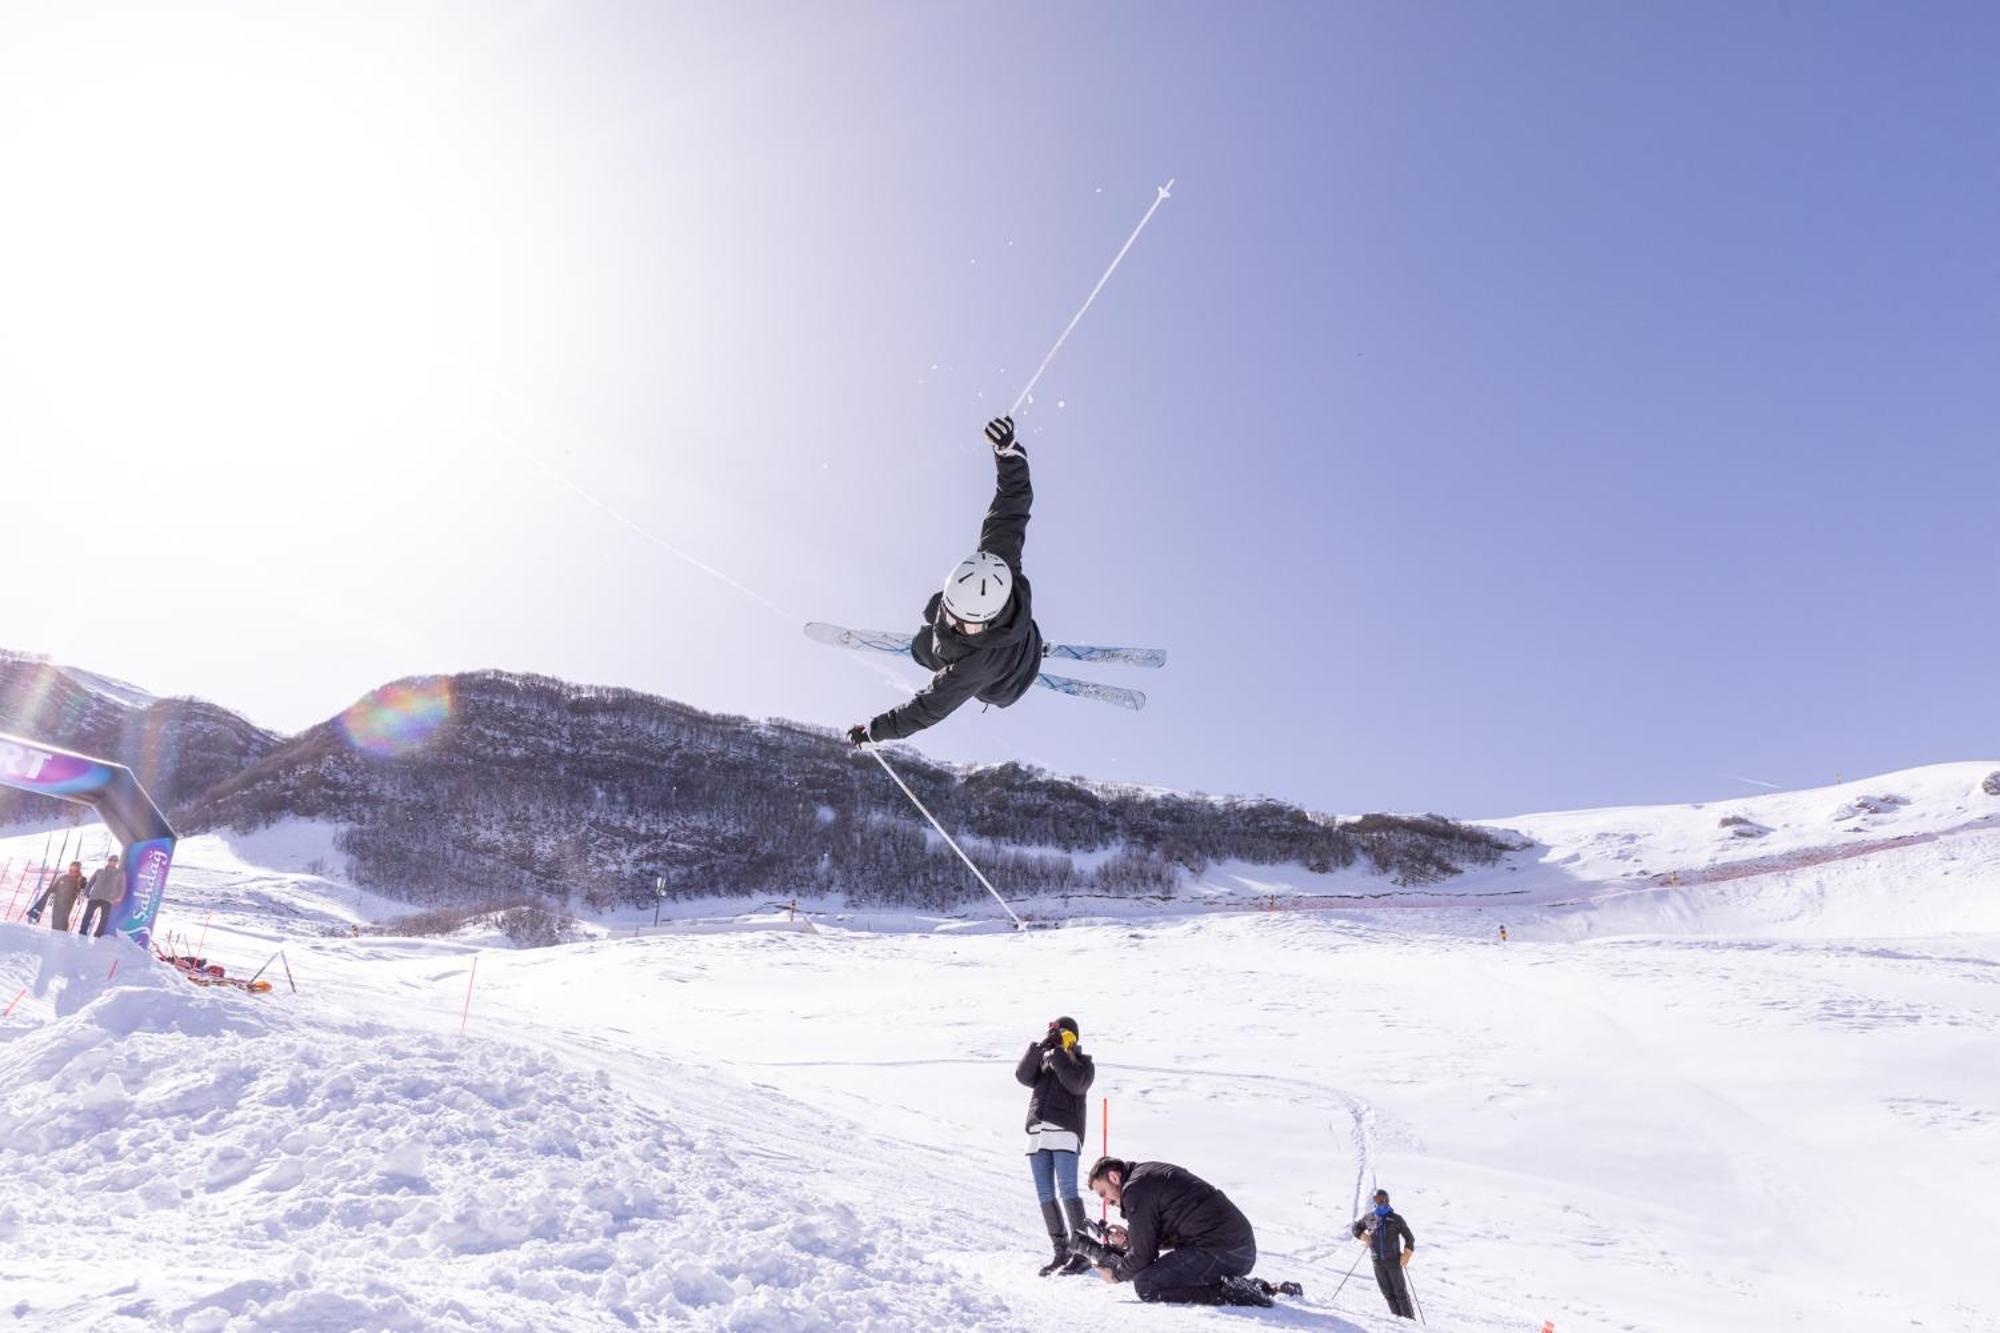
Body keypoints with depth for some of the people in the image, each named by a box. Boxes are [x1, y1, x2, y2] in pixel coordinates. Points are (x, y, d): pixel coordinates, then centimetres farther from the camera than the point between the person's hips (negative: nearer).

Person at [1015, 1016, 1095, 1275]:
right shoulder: (1043, 1059, 22)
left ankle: (1081, 1252, -9)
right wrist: (1039, 1049, -7)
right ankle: (1061, 1251, 9)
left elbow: (1076, 1084, -11)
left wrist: (1058, 1053, -9)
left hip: (1065, 1132, -5)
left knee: (1067, 1191, -13)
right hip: (1037, 1131, 5)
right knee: (1045, 1195, 3)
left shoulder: (1083, 1062, 10)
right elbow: (1023, 1076, 4)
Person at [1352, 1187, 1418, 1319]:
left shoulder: (1396, 1219, -1)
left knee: (1400, 1292, -3)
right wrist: (1363, 1237, 4)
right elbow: (1356, 1226, 22)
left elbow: (1409, 1238, 3)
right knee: (1388, 1293, 3)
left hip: (1394, 1260, -3)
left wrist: (1406, 1255, -8)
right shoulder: (1368, 1218, 6)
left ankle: (1410, 1319, 3)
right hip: (1378, 1261, 3)